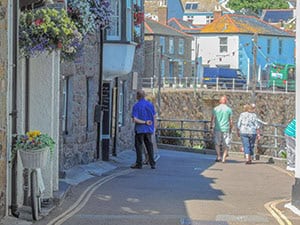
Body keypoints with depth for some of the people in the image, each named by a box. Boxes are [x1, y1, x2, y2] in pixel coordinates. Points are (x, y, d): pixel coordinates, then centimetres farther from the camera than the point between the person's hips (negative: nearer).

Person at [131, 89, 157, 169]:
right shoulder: (150, 104, 4)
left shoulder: (136, 106, -9)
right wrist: (153, 127, 13)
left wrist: (144, 122, -13)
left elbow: (134, 119, -17)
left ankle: (139, 164, 4)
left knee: (139, 146, 3)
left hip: (140, 129, -4)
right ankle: (152, 164, 6)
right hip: (149, 129, 4)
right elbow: (154, 117, 6)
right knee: (149, 146, 9)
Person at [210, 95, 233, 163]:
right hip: (226, 129, 0)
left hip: (217, 129, 0)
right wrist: (231, 128, 10)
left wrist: (211, 127, 6)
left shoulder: (215, 109, 0)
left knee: (217, 143, 12)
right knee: (226, 144, 8)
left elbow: (212, 119, -1)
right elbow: (231, 121, 2)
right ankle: (224, 158, 1)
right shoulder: (229, 109, 1)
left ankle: (218, 156, -2)